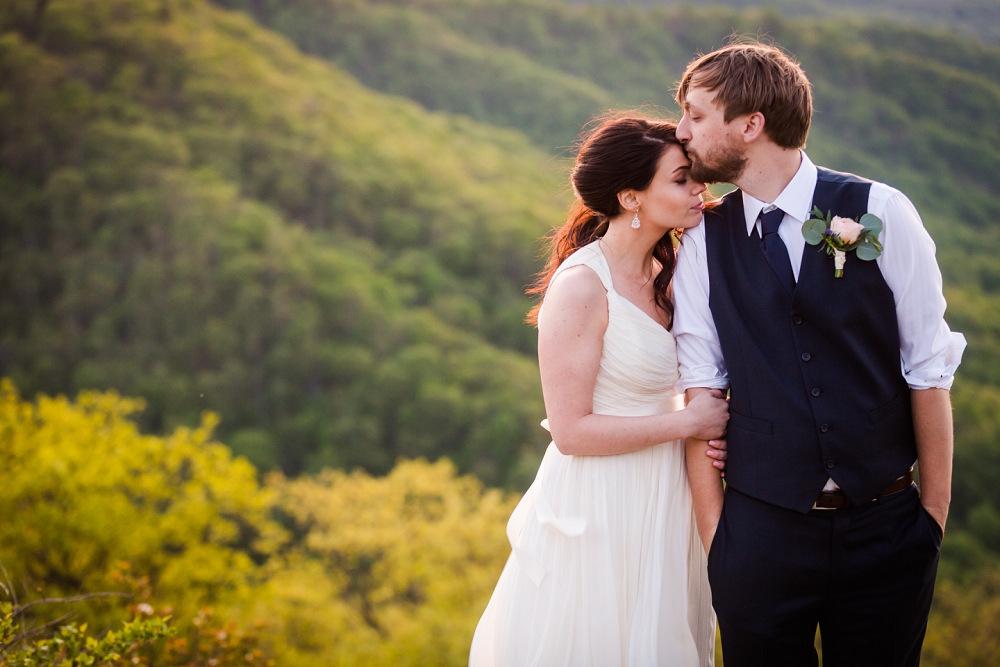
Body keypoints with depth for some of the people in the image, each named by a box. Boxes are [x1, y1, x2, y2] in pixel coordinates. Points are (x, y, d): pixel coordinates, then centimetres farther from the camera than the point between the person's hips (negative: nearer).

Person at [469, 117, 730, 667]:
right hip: (600, 512, -8)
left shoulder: (660, 273, 6)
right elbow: (571, 430, -21)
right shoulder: (581, 286, -19)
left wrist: (706, 422, -2)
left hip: (660, 502, 8)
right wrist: (688, 423, -16)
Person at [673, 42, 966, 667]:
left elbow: (928, 369, -3)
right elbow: (701, 389, -2)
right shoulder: (703, 240, 0)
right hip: (760, 533, 1)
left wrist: (934, 514, -1)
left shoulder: (881, 212, -5)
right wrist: (714, 536, -5)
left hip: (885, 529, -1)